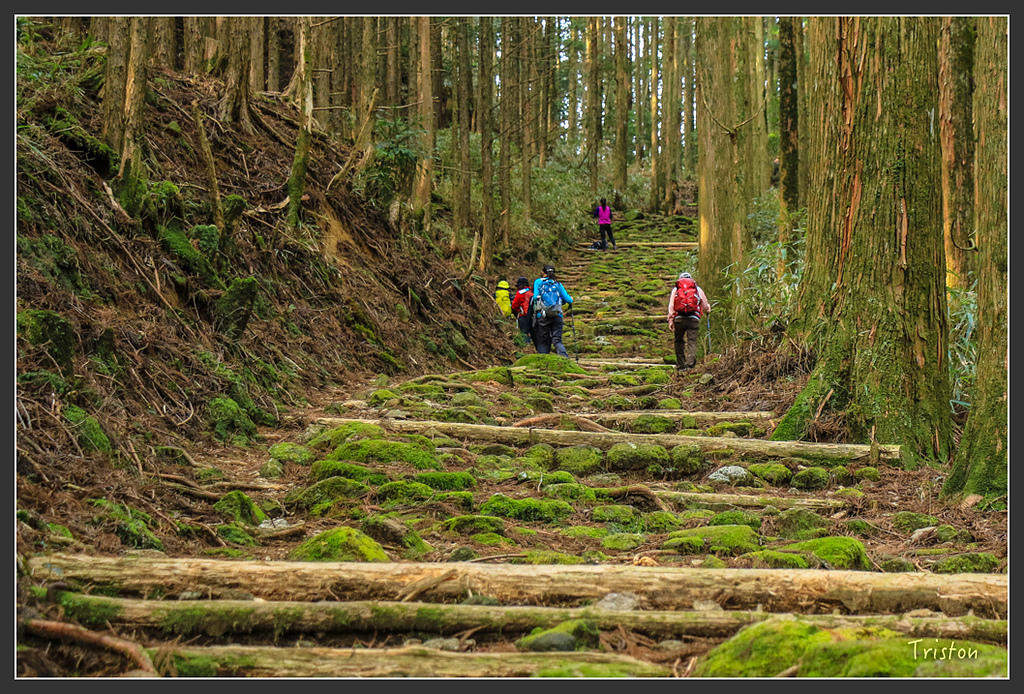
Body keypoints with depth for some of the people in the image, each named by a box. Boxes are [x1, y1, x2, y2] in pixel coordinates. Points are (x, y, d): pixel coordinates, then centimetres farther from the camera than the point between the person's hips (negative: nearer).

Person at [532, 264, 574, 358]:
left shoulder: (538, 282, 8)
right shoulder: (558, 284, 13)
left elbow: (535, 297, -2)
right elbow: (567, 299, 8)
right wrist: (571, 300, 31)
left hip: (542, 316, -1)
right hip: (557, 315, 1)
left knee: (543, 342, 5)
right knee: (557, 340, 0)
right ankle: (564, 358, -22)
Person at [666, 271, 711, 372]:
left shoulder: (675, 289, 15)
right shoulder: (698, 290, 16)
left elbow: (671, 306, 4)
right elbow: (706, 308, 21)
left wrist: (670, 320, 1)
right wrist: (708, 308, 44)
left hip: (679, 318, 1)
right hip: (693, 318, 0)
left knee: (679, 341, 12)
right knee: (692, 341, -3)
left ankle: (680, 365, 10)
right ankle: (690, 362, -24)